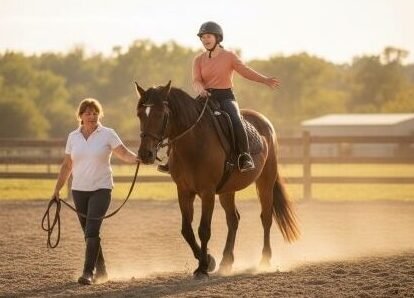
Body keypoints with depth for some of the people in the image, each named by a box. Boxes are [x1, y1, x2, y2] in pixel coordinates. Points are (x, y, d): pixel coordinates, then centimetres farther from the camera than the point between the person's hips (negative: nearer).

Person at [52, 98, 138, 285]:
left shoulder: (108, 135, -3)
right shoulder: (73, 137, 7)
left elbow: (124, 154, -11)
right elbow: (67, 166, 13)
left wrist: (137, 159, -32)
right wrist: (57, 189, 11)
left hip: (101, 189, -4)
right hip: (79, 190, 4)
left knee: (92, 230, -17)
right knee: (88, 232, 11)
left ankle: (88, 272, -18)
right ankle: (101, 270, 26)